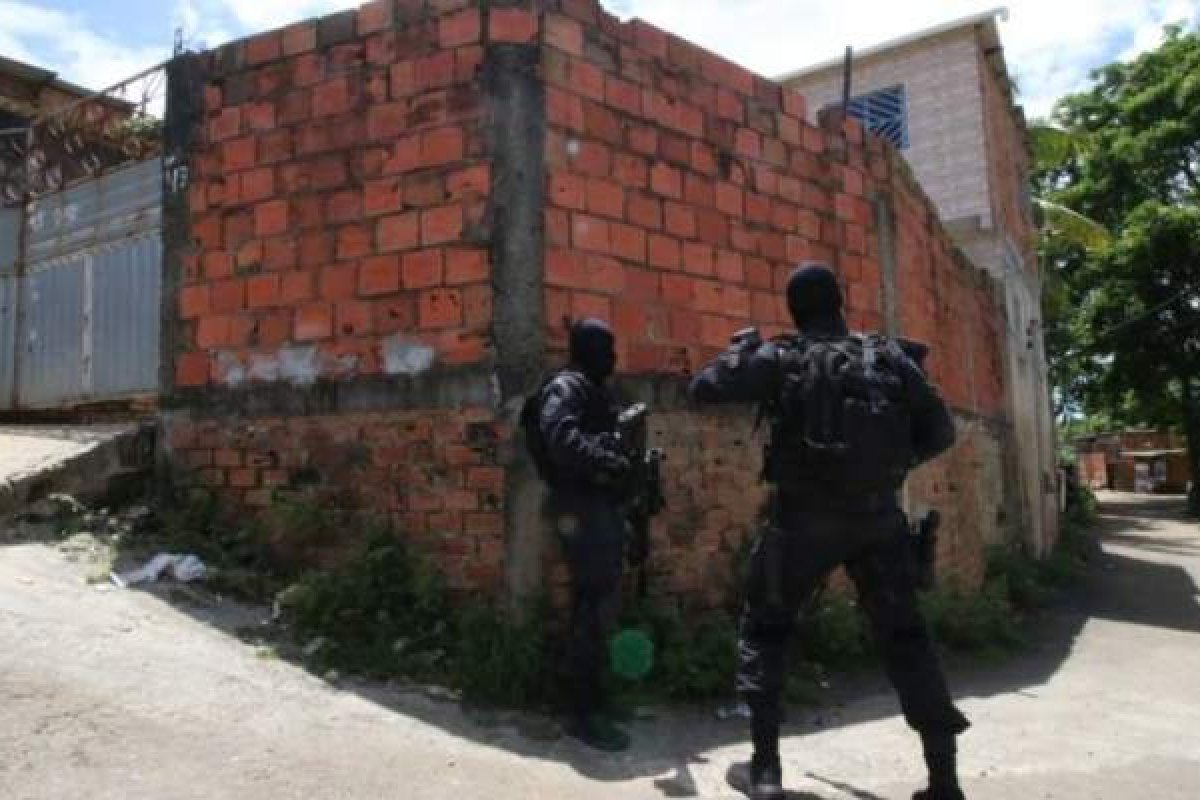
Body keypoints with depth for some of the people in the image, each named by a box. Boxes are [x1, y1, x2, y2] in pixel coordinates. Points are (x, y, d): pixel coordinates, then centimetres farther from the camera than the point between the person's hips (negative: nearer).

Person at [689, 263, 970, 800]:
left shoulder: (780, 358, -3)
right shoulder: (888, 356, 6)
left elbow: (702, 389, 1)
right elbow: (940, 430, 5)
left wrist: (742, 349, 16)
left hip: (804, 518, -2)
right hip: (879, 516, 3)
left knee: (764, 630, 13)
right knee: (904, 636, 16)